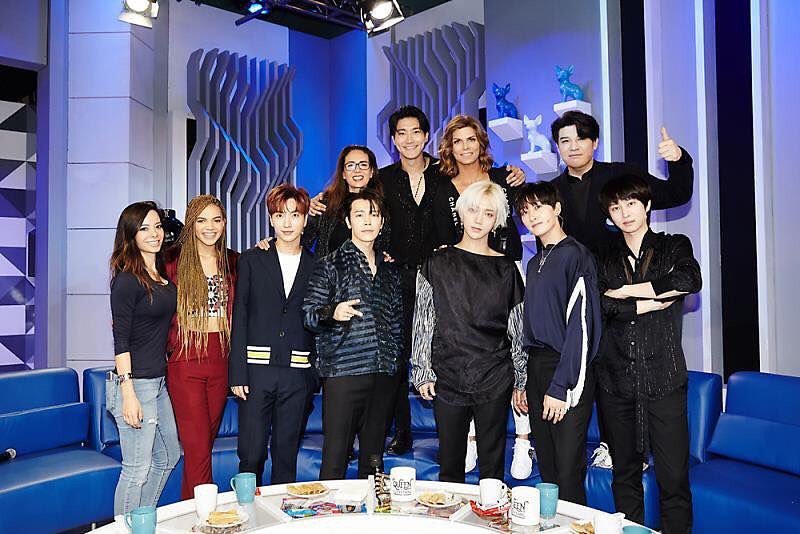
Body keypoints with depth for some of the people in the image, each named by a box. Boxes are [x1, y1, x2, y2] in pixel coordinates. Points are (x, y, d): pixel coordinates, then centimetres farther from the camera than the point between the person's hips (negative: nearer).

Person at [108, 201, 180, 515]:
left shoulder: (163, 274, 9)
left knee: (168, 456, 21)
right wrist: (128, 393, -20)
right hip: (134, 383, -9)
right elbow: (121, 340, -17)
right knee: (137, 469, 1)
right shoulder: (127, 280, -15)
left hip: (158, 381, 9)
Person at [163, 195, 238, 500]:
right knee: (198, 450, -4)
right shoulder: (174, 261, -3)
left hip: (220, 360, 4)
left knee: (206, 443, 14)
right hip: (185, 360, -4)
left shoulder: (233, 261, 8)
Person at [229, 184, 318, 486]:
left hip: (298, 373, 1)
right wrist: (237, 373, -5)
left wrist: (316, 377, 1)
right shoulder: (252, 260, 6)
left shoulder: (316, 266, 8)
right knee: (251, 454, 1)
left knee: (287, 455, 9)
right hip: (257, 370, -1)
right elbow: (240, 318, 2)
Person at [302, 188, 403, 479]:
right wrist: (332, 312, -24)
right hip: (343, 372, -4)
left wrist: (395, 362, 15)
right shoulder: (330, 265, 2)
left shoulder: (390, 269, 16)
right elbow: (310, 313, -3)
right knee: (335, 458, -4)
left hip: (384, 376, 5)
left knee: (373, 459, 11)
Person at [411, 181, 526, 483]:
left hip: (495, 379, 0)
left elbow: (517, 329, 7)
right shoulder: (438, 263, 3)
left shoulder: (506, 269, 5)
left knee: (492, 466, 8)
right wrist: (422, 371, 0)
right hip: (447, 376, 0)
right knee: (450, 464, 9)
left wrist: (521, 380, 6)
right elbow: (423, 320, 4)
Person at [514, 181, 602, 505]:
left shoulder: (575, 255, -7)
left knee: (568, 472, -5)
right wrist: (522, 382, 12)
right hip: (536, 369, 7)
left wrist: (560, 387, -17)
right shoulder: (534, 264, 17)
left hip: (567, 372, -7)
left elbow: (580, 325, -14)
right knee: (547, 470, 12)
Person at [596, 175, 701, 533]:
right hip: (616, 380, 2)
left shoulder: (674, 247, 8)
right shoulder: (605, 259, 12)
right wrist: (656, 300, -10)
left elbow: (691, 280, -15)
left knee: (674, 477, -2)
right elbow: (604, 306, -6)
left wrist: (627, 291, -10)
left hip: (664, 379, -2)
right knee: (625, 473, 11)